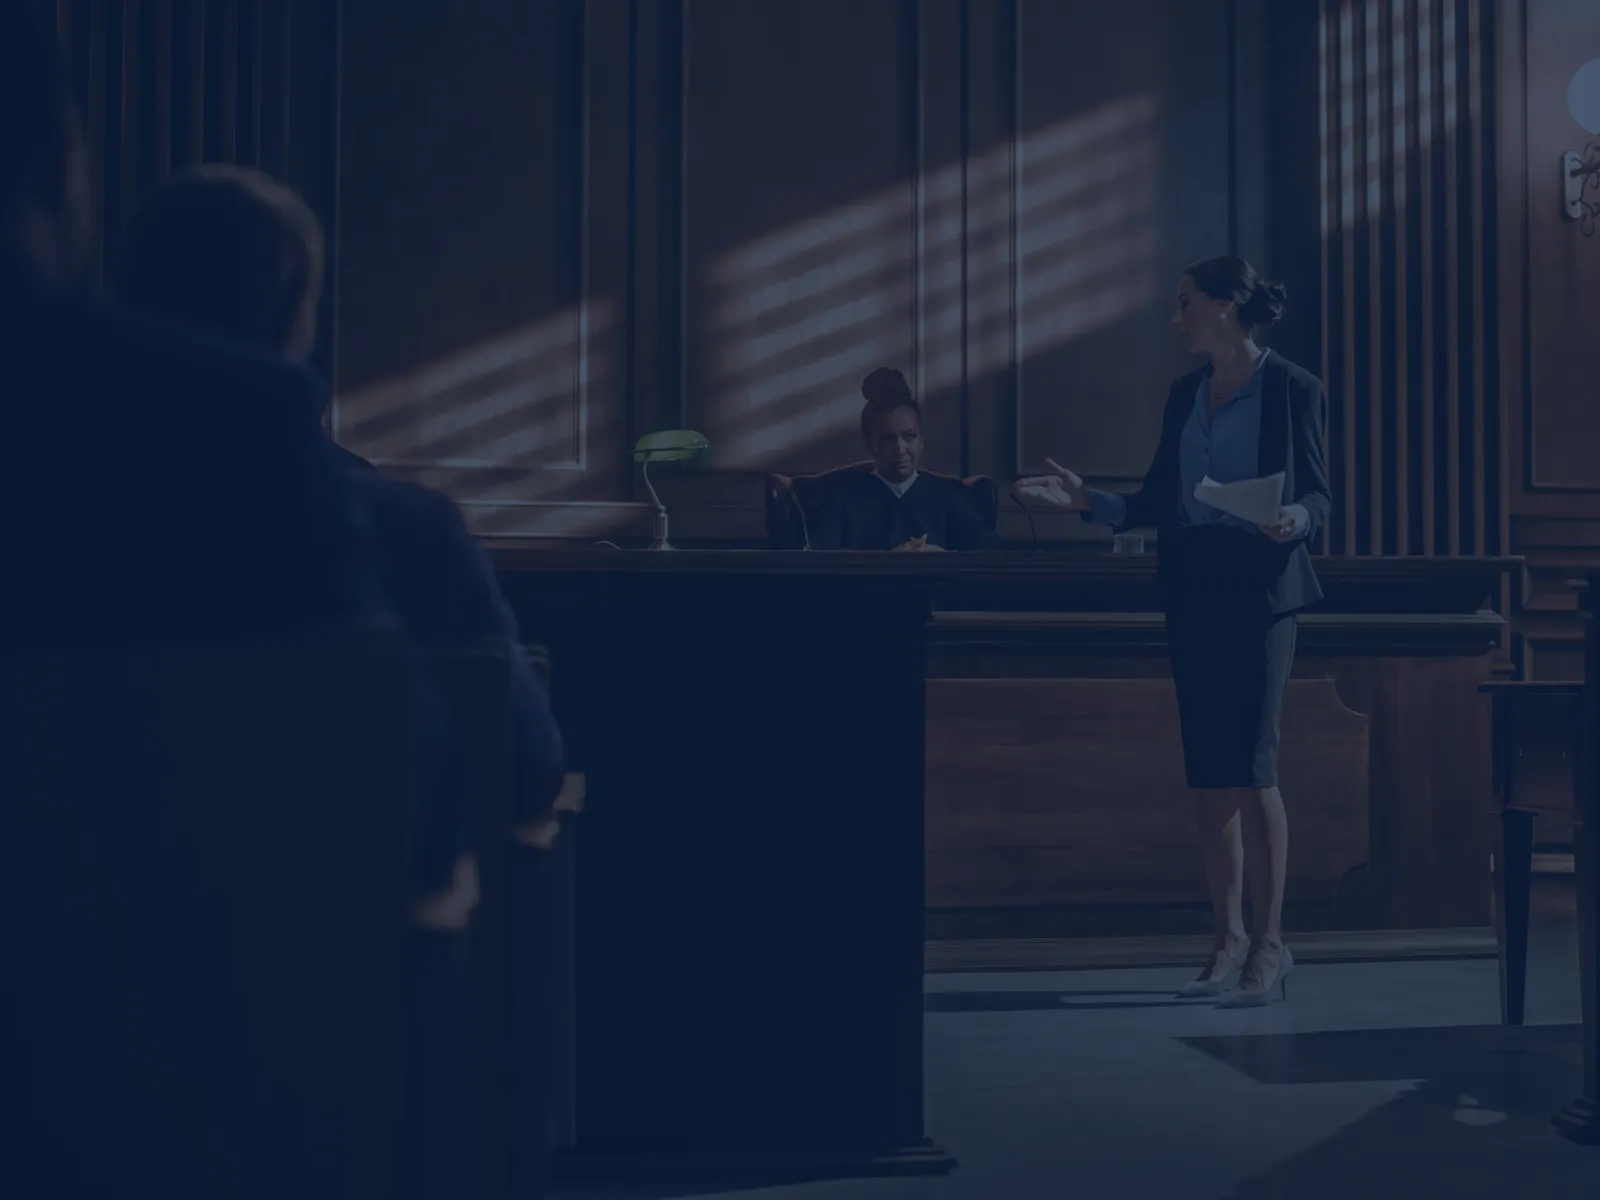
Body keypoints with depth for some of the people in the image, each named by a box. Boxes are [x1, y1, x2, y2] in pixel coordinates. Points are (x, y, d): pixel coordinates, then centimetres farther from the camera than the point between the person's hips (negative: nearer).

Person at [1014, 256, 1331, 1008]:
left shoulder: (1291, 389, -3)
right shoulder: (1185, 394, 15)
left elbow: (1317, 495, -3)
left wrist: (1294, 519, -24)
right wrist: (1084, 500, 5)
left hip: (1259, 587, -6)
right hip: (1191, 587, 6)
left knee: (1250, 764, -9)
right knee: (1207, 771, 6)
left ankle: (1269, 943, 0)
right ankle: (1229, 935, 15)